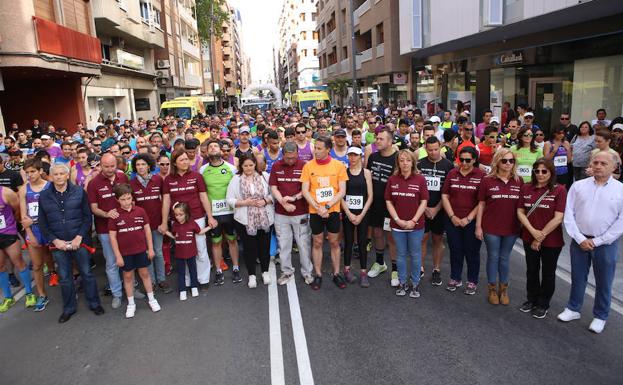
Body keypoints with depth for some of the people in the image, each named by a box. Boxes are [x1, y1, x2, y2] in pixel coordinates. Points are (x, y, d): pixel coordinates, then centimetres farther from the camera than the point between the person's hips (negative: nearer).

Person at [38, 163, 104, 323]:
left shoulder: (79, 192, -2)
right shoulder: (44, 196, 2)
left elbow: (88, 217, -3)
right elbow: (42, 223, 4)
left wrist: (79, 237, -12)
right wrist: (55, 240, -8)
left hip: (79, 241, -1)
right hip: (59, 244, 2)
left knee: (87, 273, 7)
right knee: (64, 277, 11)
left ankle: (94, 303, 23)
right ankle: (69, 308, 27)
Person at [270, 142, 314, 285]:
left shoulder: (304, 166, -5)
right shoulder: (276, 166, 3)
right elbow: (273, 188, 1)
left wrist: (293, 198, -17)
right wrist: (284, 203, -13)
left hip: (301, 213, -2)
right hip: (281, 213, 2)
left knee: (304, 244, 5)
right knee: (283, 244, 11)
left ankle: (307, 272, 21)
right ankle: (287, 271, 26)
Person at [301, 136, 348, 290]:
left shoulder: (338, 165, -6)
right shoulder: (308, 166, -5)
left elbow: (342, 191, -7)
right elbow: (305, 191, -7)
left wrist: (327, 206, -17)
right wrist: (318, 208, -17)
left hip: (333, 211, 0)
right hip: (315, 212, 0)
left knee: (334, 243, 12)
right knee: (317, 243, 10)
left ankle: (336, 274, 26)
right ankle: (318, 275, 23)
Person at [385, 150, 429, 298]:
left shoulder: (420, 179, -6)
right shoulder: (392, 179, -1)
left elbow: (424, 202, -6)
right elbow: (388, 201, 0)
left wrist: (413, 221, -13)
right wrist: (397, 219, -9)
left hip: (416, 224, -1)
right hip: (397, 224, 2)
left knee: (415, 255, 10)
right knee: (401, 254, 13)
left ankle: (415, 284, 25)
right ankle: (402, 283, 27)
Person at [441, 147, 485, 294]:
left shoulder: (481, 176, -5)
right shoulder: (452, 174, 4)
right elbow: (444, 196, 3)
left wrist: (469, 218, -12)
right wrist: (452, 216, -5)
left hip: (472, 221, -2)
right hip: (453, 220, 3)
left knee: (472, 251, 8)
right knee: (455, 250, 12)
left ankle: (472, 282, 24)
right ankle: (455, 279, 28)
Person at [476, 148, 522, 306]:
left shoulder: (518, 181, 0)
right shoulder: (487, 181, -5)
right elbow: (481, 204, -2)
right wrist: (478, 226, -4)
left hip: (511, 228, 2)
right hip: (491, 228, -2)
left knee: (505, 258, 14)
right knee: (493, 257, 9)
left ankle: (504, 288, 29)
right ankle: (492, 289, 24)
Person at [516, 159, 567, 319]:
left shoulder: (559, 190, -12)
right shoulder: (526, 188, -1)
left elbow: (558, 218, -16)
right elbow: (520, 212, -1)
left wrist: (541, 236, -15)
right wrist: (533, 231, -13)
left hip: (552, 241, -3)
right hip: (529, 239, 4)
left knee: (548, 273, 12)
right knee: (531, 270, 18)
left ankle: (543, 304, 30)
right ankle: (532, 299, 37)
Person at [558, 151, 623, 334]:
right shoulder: (578, 186, 1)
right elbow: (569, 214, -1)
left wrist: (597, 241, -11)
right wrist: (580, 238, -9)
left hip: (606, 243, -1)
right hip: (580, 241, 2)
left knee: (603, 282, 11)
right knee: (577, 278, 15)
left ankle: (600, 317, 29)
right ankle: (573, 309, 32)